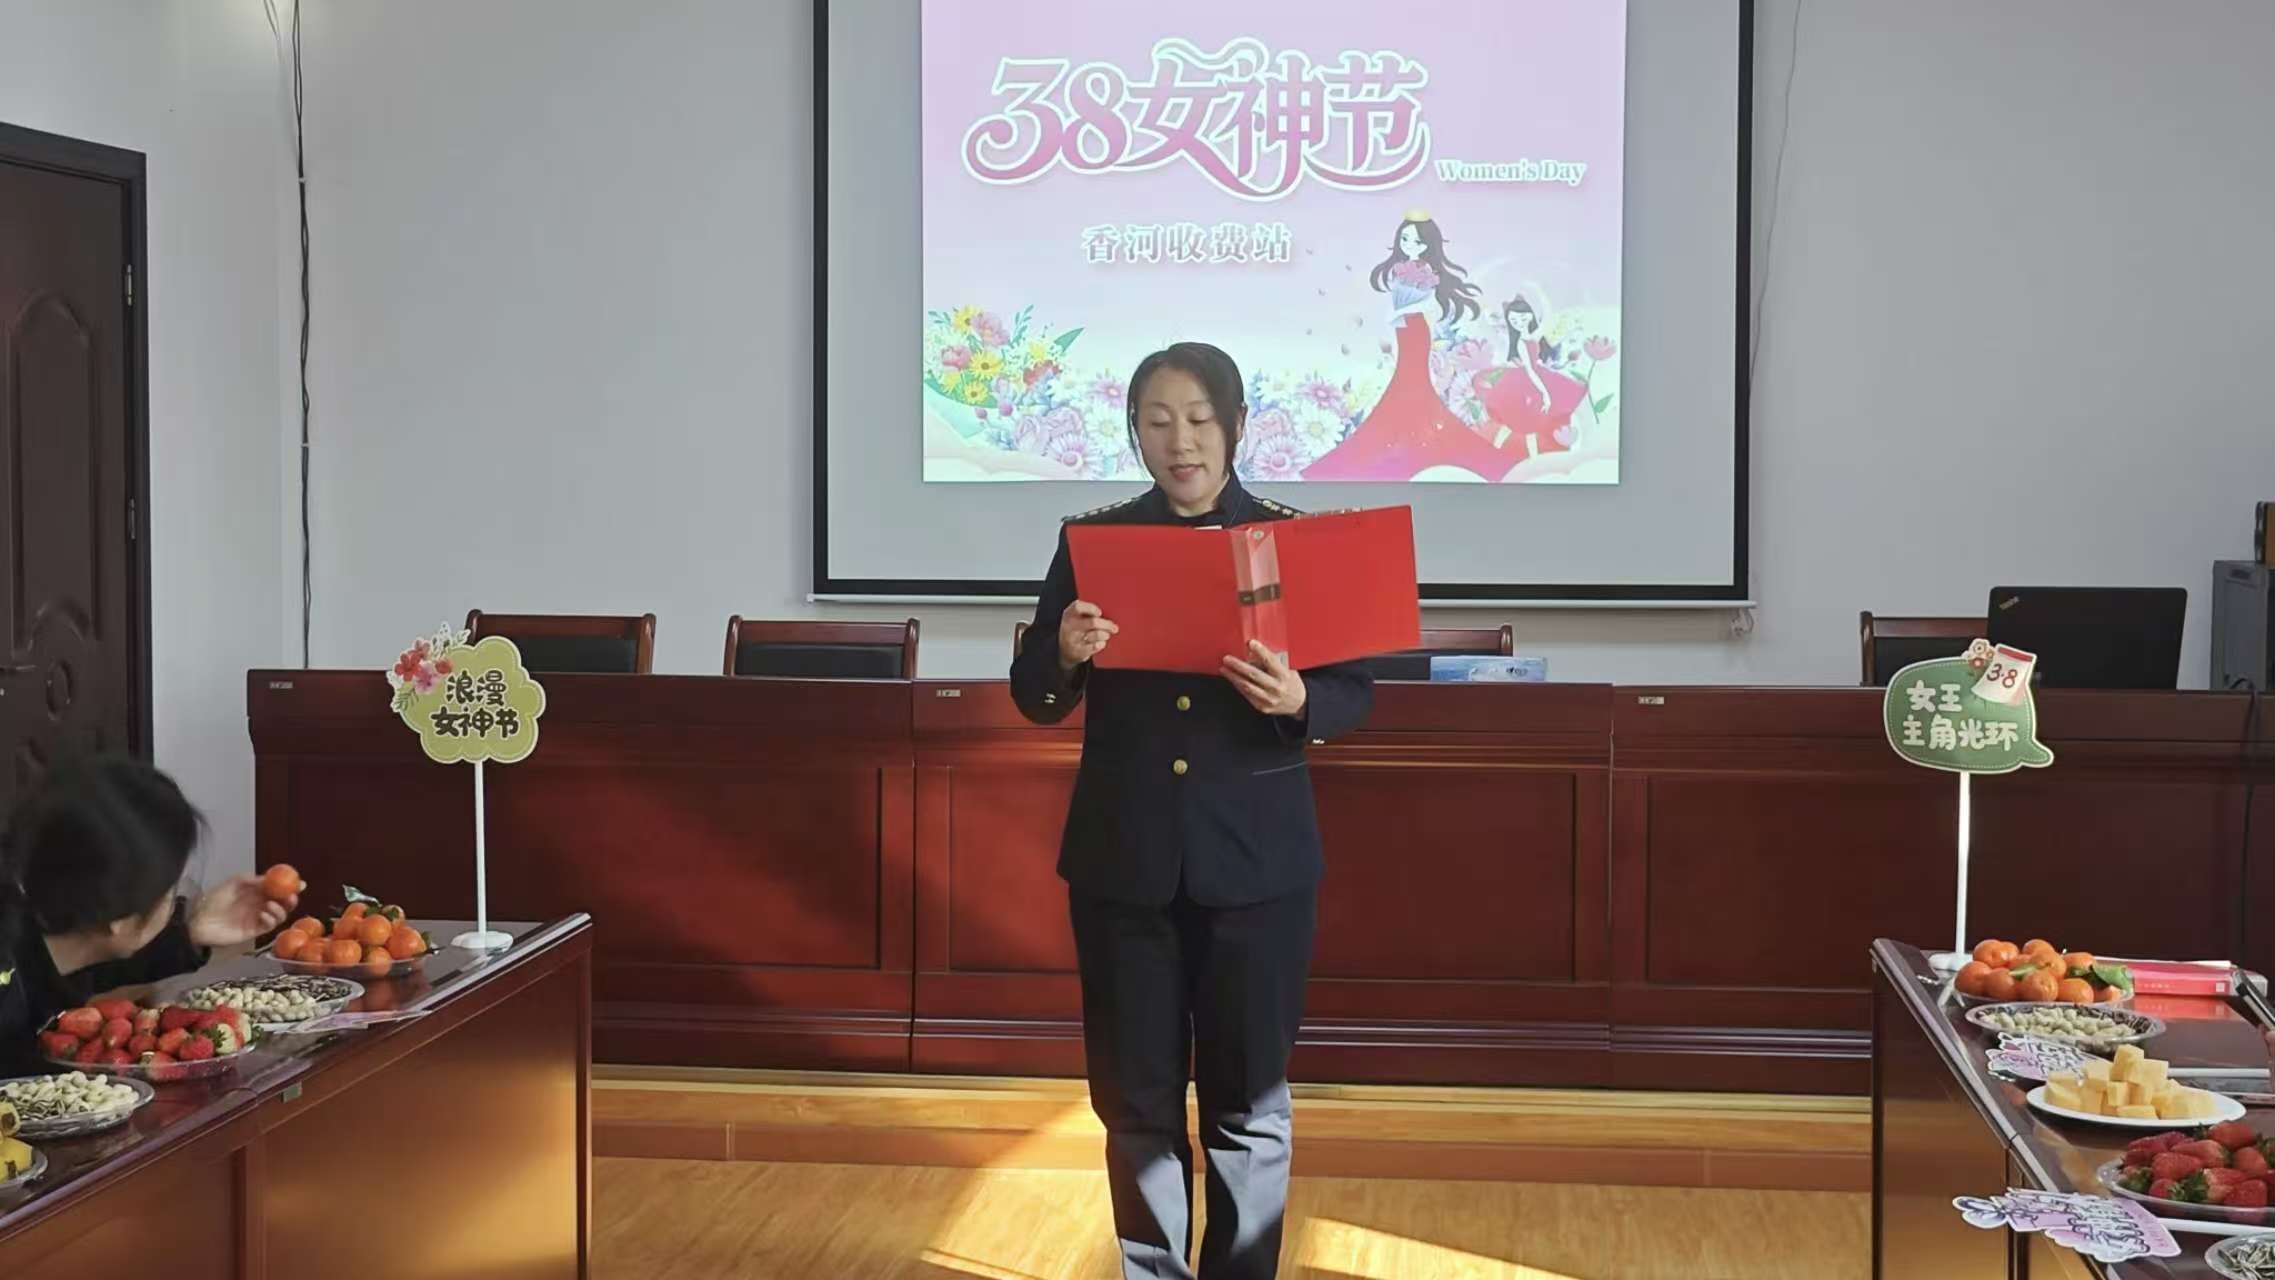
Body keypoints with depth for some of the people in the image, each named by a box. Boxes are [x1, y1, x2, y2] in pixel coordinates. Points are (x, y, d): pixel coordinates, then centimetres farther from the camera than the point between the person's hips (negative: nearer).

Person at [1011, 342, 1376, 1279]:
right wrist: (1064, 655, -19)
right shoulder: (1092, 538, 3)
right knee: (1135, 1100, 8)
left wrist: (1298, 700, -23)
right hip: (1123, 858, 1)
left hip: (1255, 859, -1)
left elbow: (1356, 695, -1)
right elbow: (1035, 700, 3)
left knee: (1247, 1104, 6)